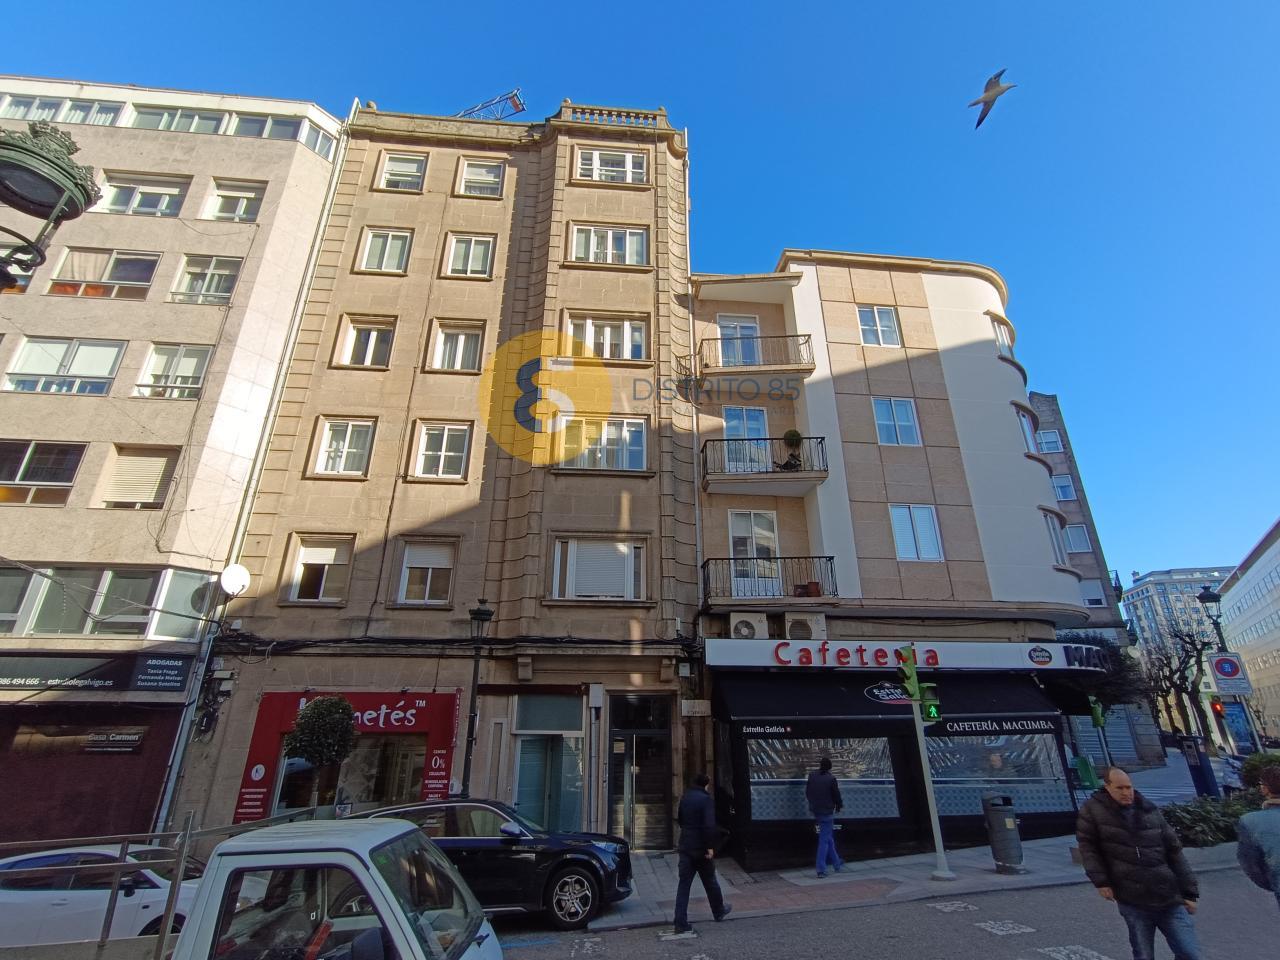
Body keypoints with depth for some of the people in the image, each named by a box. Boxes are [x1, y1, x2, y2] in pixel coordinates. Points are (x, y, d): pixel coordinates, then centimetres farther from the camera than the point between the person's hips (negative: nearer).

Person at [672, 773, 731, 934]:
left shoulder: (684, 798, 7)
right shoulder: (705, 799, -15)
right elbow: (709, 825, -22)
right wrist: (710, 846, -18)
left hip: (685, 846, 5)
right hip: (701, 848, -5)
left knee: (683, 884, 5)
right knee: (710, 881, 16)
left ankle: (681, 923, -1)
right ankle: (719, 911, 35)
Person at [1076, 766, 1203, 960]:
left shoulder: (1151, 811, 4)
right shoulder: (1093, 810, -5)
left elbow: (1174, 853, 10)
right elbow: (1087, 846, 0)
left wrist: (1189, 892, 7)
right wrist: (1100, 881, -7)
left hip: (1170, 900, 3)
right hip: (1133, 903, -3)